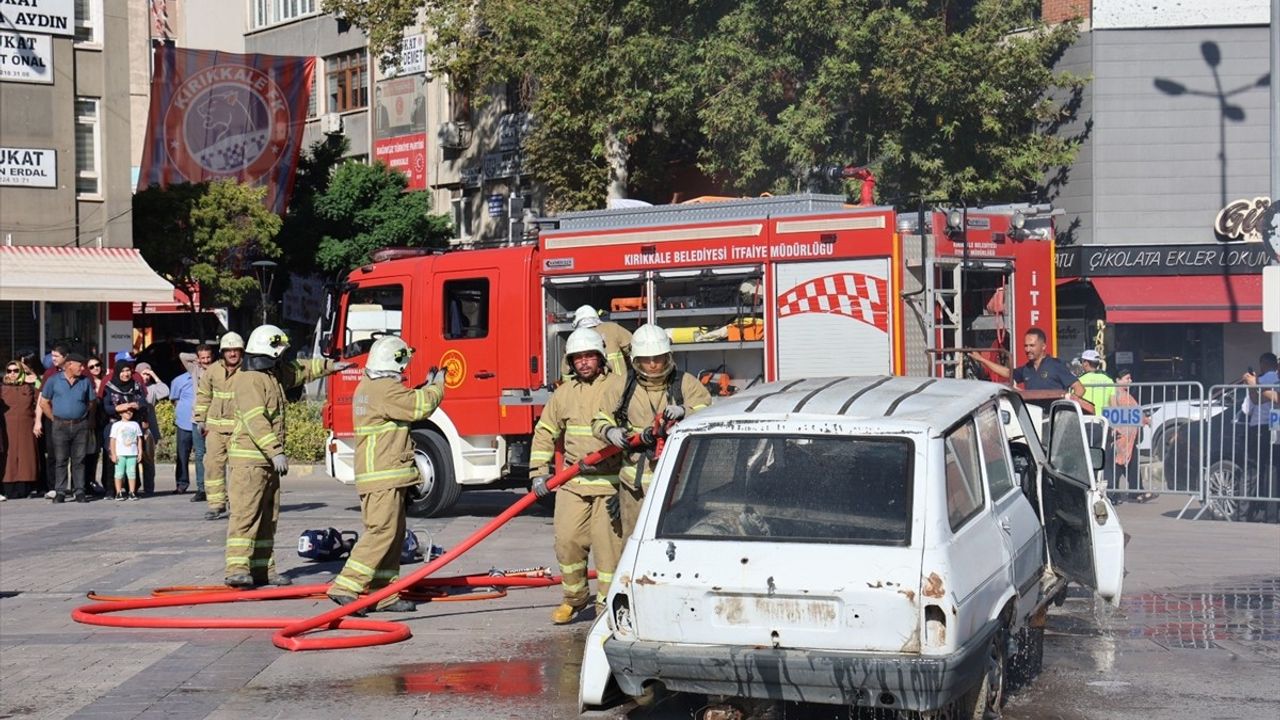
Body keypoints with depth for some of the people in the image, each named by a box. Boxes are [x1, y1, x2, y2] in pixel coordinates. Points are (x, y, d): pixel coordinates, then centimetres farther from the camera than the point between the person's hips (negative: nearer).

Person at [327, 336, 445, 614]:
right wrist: (437, 388, 3)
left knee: (393, 534, 12)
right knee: (381, 532, -13)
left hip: (383, 476, 11)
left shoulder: (366, 387, 19)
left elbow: (406, 404, 28)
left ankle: (385, 594, 15)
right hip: (383, 476, -11)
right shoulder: (385, 389, -14)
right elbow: (418, 407, -14)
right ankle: (345, 587, -16)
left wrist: (426, 387, 23)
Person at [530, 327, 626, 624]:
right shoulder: (563, 394, 12)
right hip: (572, 482, 4)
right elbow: (545, 432, 16)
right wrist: (539, 472, 8)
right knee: (567, 540, 0)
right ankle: (574, 598, 19)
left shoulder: (619, 387, 0)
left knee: (608, 543, -3)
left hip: (610, 482, -3)